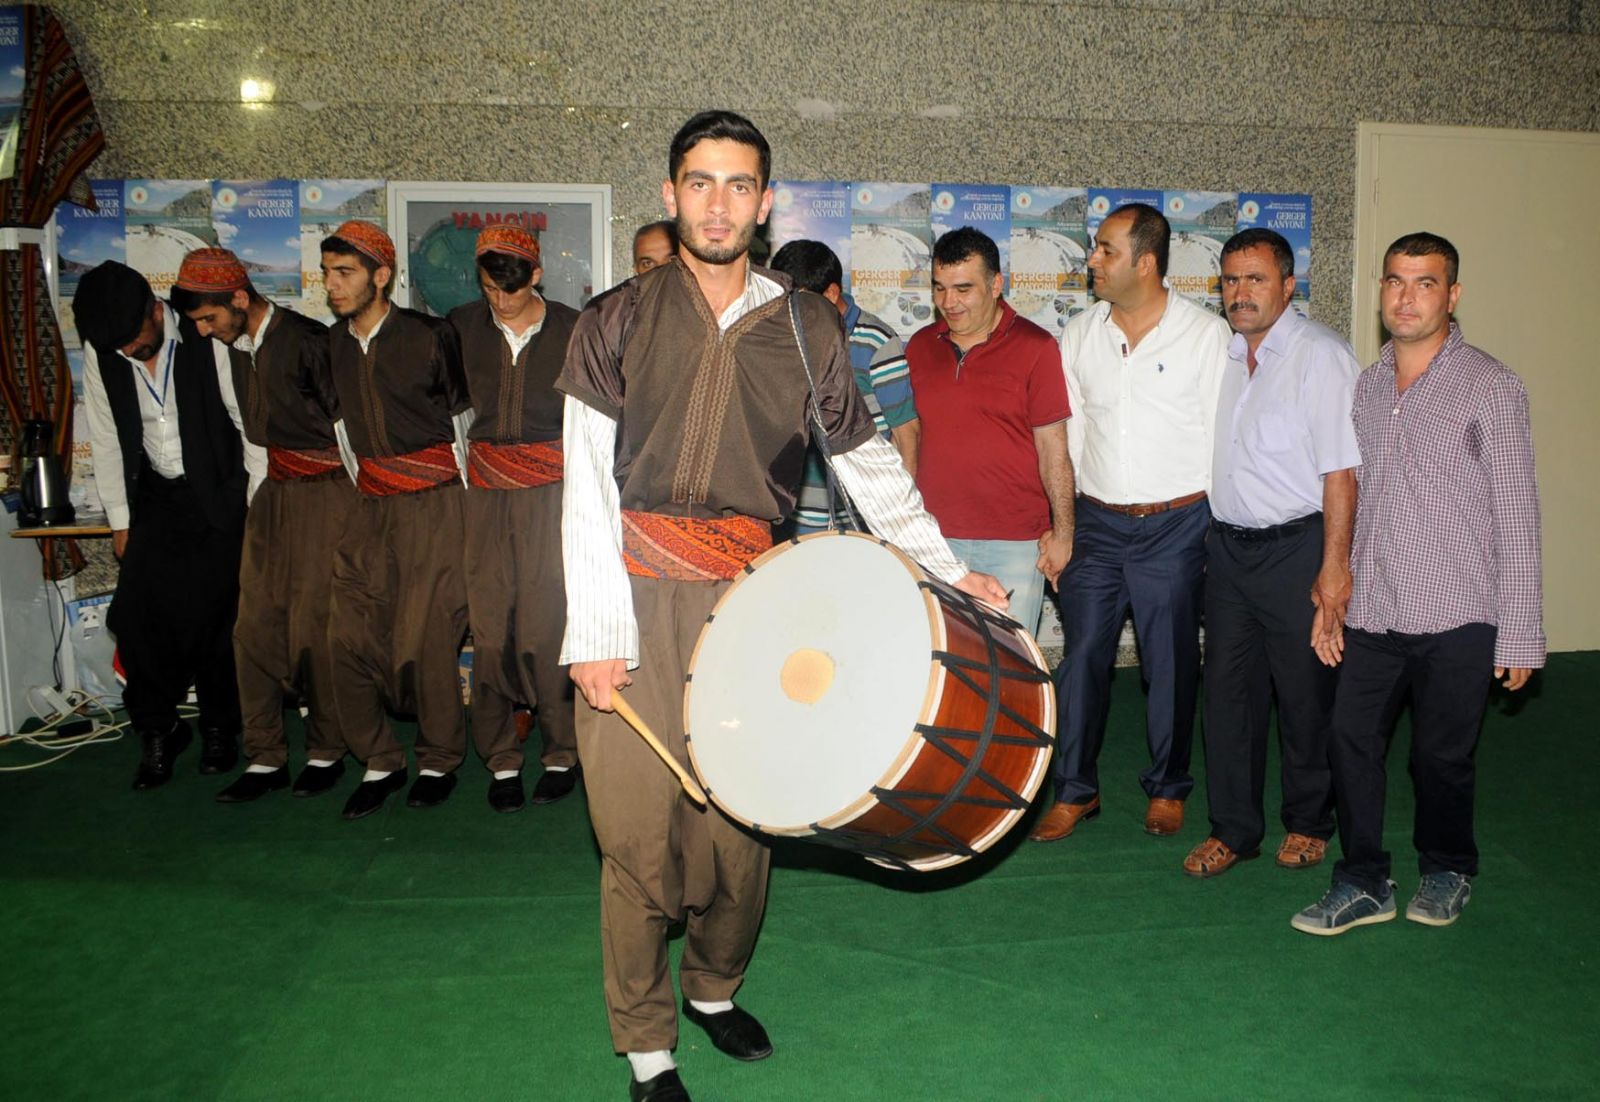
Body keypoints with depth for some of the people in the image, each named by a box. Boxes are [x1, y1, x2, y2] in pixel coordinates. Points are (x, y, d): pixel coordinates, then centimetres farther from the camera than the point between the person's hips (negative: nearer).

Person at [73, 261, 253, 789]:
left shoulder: (206, 340, -15)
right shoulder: (101, 354, -3)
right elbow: (106, 440, 4)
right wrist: (120, 520, 5)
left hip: (217, 494, -3)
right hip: (154, 498, 4)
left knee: (213, 616, -4)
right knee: (138, 614, -4)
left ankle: (219, 727, 16)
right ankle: (157, 730, 15)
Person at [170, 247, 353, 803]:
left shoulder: (306, 341, -13)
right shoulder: (236, 346, 10)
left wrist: (357, 500, -7)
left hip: (323, 492, -7)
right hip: (271, 492, 7)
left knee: (313, 626, -4)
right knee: (255, 625, 4)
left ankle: (327, 751, 12)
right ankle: (265, 756, 14)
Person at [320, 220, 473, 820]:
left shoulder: (430, 335, -5)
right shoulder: (333, 344, 9)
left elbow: (462, 411, 3)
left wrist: (466, 497, 3)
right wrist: (363, 484, 16)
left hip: (433, 503, -5)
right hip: (369, 504, 5)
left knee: (429, 635, -4)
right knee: (348, 634, -2)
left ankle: (439, 760, 17)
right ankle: (380, 761, 15)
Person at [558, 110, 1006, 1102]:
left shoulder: (807, 327, 7)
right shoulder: (619, 321, 3)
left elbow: (870, 464, 13)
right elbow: (588, 483, -4)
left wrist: (951, 571, 7)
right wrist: (596, 630, -12)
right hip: (636, 592, -1)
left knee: (741, 818, 7)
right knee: (639, 826, 1)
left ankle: (714, 987, 36)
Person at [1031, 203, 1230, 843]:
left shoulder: (1207, 334, -3)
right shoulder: (1079, 335, 7)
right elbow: (1065, 434, 11)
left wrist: (1218, 529, -4)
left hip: (1175, 526, -3)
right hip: (1096, 522, 3)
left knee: (1171, 664, 8)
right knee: (1082, 655, 5)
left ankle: (1167, 788, 27)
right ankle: (1076, 790, 20)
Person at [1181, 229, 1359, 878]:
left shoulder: (1320, 356, -11)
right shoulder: (1220, 354, 9)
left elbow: (1340, 470, -15)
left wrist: (1334, 567, -18)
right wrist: (1209, 537, 10)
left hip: (1297, 548, -5)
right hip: (1228, 548, 6)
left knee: (1305, 695, 8)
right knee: (1229, 690, 9)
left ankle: (1308, 824, 29)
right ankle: (1233, 829, 22)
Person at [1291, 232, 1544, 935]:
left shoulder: (1490, 387, -4)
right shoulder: (1367, 385, 10)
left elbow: (1515, 515, -5)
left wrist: (1519, 634, -7)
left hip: (1458, 615, -4)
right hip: (1372, 613, 4)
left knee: (1442, 754, 8)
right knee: (1350, 741, 2)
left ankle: (1446, 870, 32)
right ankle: (1363, 884, 18)